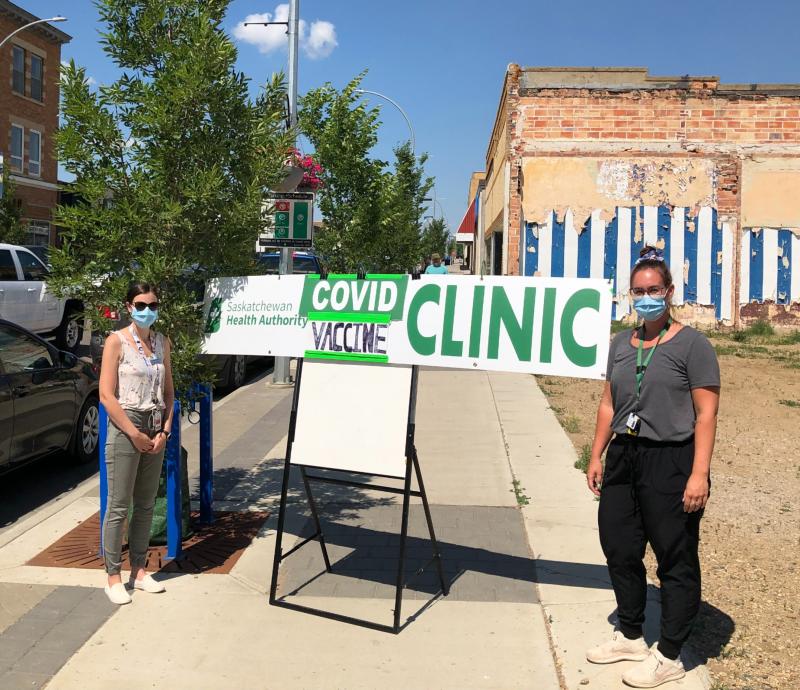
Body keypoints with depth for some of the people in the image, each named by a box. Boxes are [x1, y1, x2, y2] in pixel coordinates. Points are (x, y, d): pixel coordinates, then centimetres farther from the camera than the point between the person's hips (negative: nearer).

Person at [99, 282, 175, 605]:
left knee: (145, 505, 11)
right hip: (125, 427, -5)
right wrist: (135, 434, -13)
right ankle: (113, 577, 9)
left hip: (156, 430, 6)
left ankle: (139, 571, 21)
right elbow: (106, 395, -11)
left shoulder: (162, 342, 9)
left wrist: (165, 430, -1)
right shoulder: (117, 341, -7)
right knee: (118, 506, -1)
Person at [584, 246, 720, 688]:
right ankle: (630, 636, 34)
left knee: (676, 560, 4)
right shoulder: (622, 344, 12)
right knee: (618, 549, 14)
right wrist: (596, 455, 13)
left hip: (671, 461, -7)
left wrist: (699, 473, -18)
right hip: (623, 457, 7)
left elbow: (706, 413, -11)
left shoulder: (691, 344, -7)